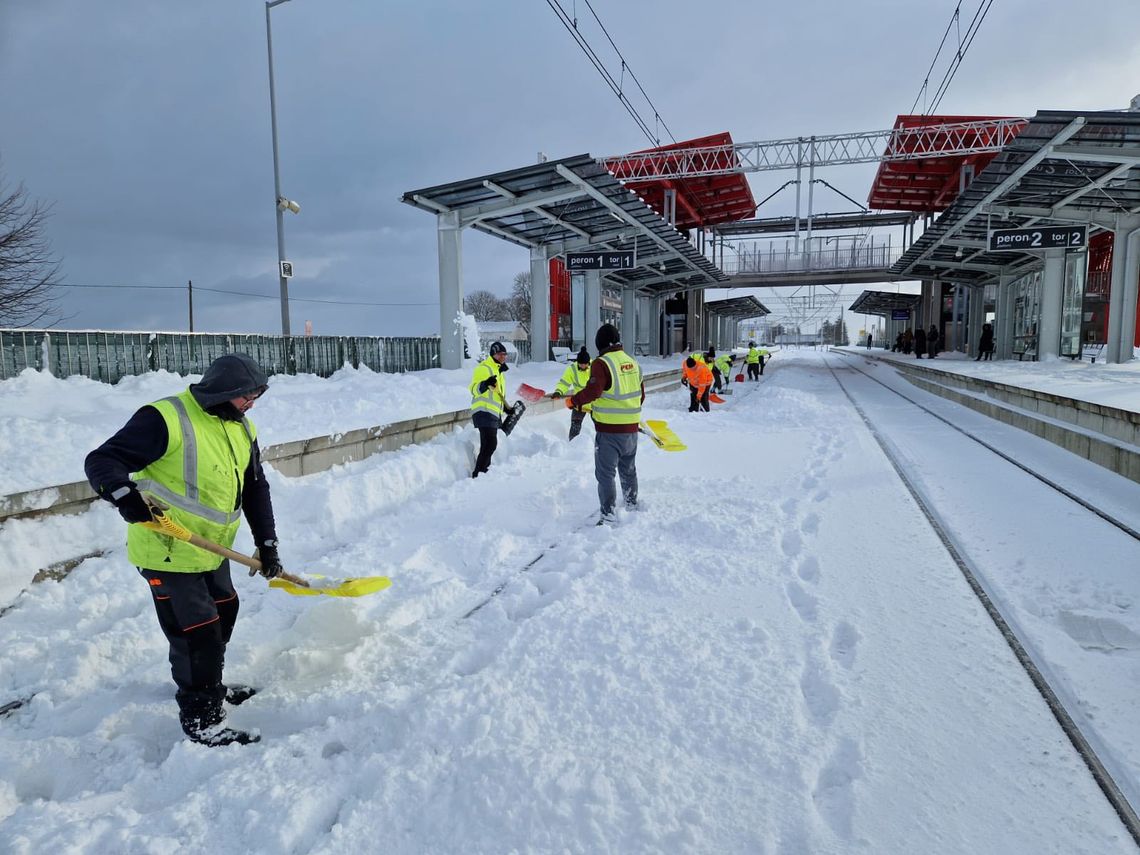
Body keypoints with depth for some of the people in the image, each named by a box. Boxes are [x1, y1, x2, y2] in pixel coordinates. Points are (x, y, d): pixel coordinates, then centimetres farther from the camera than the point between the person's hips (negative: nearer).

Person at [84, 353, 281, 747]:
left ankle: (209, 685, 46)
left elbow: (255, 489, 9)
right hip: (167, 551, -9)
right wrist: (124, 494, -41)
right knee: (196, 633, -3)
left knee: (224, 614, 23)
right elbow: (102, 461, -21)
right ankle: (200, 718, 15)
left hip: (212, 549, 9)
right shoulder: (165, 419, -21)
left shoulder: (241, 429, 4)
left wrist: (266, 542, 4)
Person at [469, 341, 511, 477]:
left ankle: (484, 472, 21)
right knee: (490, 444, -18)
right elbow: (474, 389, -17)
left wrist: (505, 407, 25)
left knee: (487, 445, 13)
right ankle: (477, 475, -17)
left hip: (494, 414, 10)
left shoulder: (499, 370, 22)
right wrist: (485, 384, -36)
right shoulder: (484, 368, -8)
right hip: (484, 412, -10)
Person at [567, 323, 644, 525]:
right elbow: (640, 394, 15)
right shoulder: (633, 362, 8)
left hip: (609, 429, -7)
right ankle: (631, 505, 35)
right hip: (631, 428, 7)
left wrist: (573, 401, -6)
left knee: (605, 473, -2)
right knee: (628, 469, 22)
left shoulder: (602, 363, -14)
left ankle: (608, 514, -5)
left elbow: (593, 391, -22)